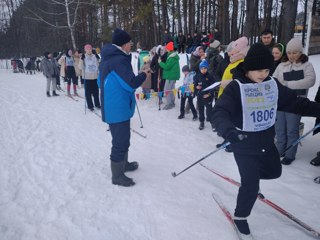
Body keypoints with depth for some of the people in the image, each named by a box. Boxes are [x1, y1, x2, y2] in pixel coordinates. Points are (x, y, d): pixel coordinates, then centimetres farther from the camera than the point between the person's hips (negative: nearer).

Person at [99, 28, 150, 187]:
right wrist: (144, 75, -6)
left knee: (122, 138, 23)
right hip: (118, 108, -10)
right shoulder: (119, 59, -20)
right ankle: (117, 175, 11)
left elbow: (102, 81, 20)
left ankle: (123, 163, 39)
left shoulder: (107, 58, 12)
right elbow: (131, 84, -23)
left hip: (112, 106, 10)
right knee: (121, 141, -1)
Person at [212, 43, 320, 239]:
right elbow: (220, 112, -30)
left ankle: (251, 177, 53)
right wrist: (228, 130, -50)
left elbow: (295, 102, 7)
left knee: (274, 171, 23)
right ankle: (240, 217, 24)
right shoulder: (236, 87, -19)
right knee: (251, 185, -2)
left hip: (267, 142, 7)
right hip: (244, 145, -6)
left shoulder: (273, 85, -1)